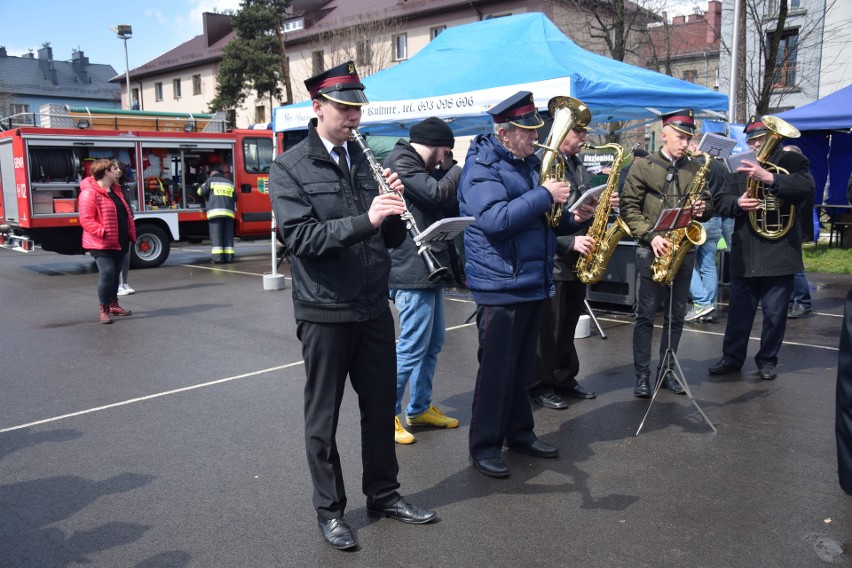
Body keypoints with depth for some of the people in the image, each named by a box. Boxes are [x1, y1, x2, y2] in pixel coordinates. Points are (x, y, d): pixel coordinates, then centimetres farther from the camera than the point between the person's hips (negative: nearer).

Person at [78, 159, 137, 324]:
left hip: (119, 242, 8)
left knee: (115, 273, 15)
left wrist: (131, 234, 14)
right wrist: (102, 232, -27)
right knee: (107, 273, -14)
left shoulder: (115, 190, 15)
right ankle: (104, 309, -4)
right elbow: (86, 219, -19)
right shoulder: (90, 193, -14)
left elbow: (125, 215, 21)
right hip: (101, 244, -8)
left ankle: (113, 304, 27)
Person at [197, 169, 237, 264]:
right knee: (228, 235, 5)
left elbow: (201, 191, 2)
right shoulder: (229, 183, 21)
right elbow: (235, 198, 17)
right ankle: (229, 257, -1)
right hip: (228, 212, 4)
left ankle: (218, 257, -12)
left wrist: (204, 185, 22)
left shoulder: (210, 180, 8)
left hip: (215, 212, -4)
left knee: (216, 235, -5)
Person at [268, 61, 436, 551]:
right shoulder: (290, 168, -6)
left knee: (381, 405, 14)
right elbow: (301, 236, -19)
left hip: (374, 308, 5)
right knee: (324, 416, 8)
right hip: (325, 312, -5)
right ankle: (330, 509, 24)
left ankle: (383, 493, 32)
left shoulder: (367, 161, 9)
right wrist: (364, 220, -28)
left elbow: (394, 237, 8)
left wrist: (394, 206, -12)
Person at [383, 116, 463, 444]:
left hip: (429, 269, 10)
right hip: (412, 271, -10)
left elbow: (444, 208, 20)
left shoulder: (414, 164, 20)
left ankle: (419, 409, 25)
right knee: (412, 347, -6)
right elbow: (438, 194, -19)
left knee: (432, 344, 15)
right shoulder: (400, 161, -9)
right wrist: (458, 170, -2)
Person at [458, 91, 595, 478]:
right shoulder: (482, 167, -13)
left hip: (533, 283, 8)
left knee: (522, 366, 17)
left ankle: (519, 432, 30)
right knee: (496, 369, 0)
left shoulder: (530, 163, 14)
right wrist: (544, 195, -24)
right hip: (500, 287, -8)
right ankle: (484, 446, 12)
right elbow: (495, 220, -28)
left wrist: (571, 219, 3)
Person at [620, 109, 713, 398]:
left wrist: (703, 209, -9)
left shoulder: (695, 169, 10)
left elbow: (708, 203, 16)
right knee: (646, 315, -1)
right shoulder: (642, 166, -1)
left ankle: (666, 371, 20)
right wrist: (651, 236, -17)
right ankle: (642, 375, 7)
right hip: (652, 250, -4)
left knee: (676, 316, 9)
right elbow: (629, 207, -5)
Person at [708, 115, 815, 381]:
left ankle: (767, 360, 21)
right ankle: (732, 358, 21)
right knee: (738, 309, 10)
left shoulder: (791, 161, 0)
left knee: (775, 313, 6)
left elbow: (806, 186, -18)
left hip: (779, 252, -3)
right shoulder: (740, 167, 11)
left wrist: (769, 178, -30)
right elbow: (720, 200, 8)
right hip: (744, 253, 3)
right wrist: (738, 203, -14)